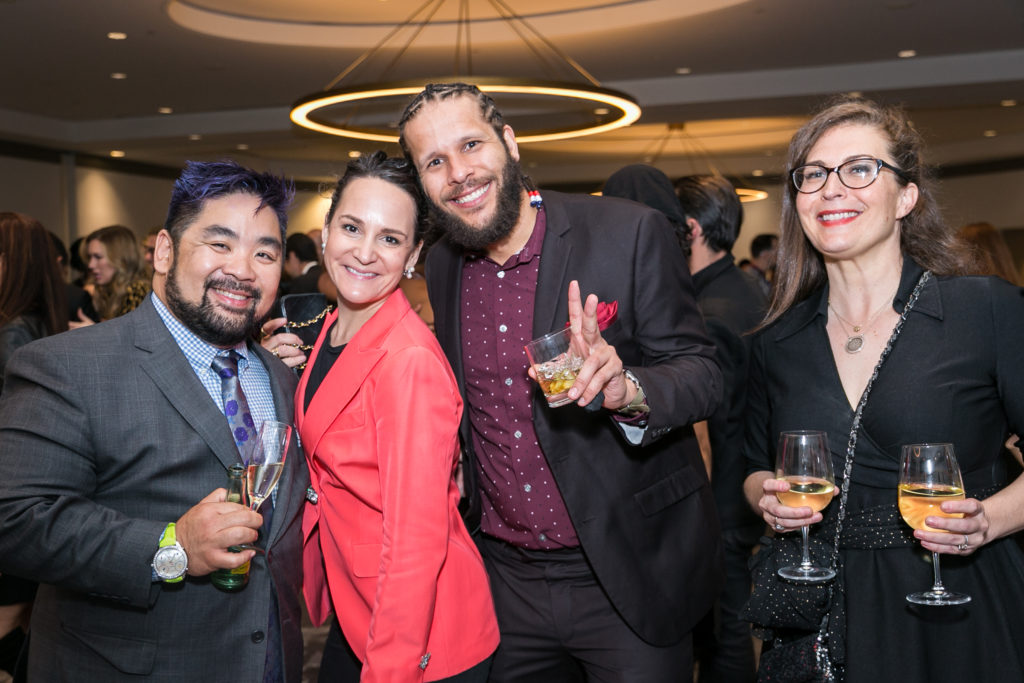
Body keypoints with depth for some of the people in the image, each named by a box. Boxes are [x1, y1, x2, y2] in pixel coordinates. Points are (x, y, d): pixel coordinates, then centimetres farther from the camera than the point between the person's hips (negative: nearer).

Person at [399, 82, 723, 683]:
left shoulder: (631, 234, -14)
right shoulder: (441, 267, 2)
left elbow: (704, 374, -13)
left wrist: (627, 390, -33)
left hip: (627, 575, -4)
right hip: (508, 577, 4)